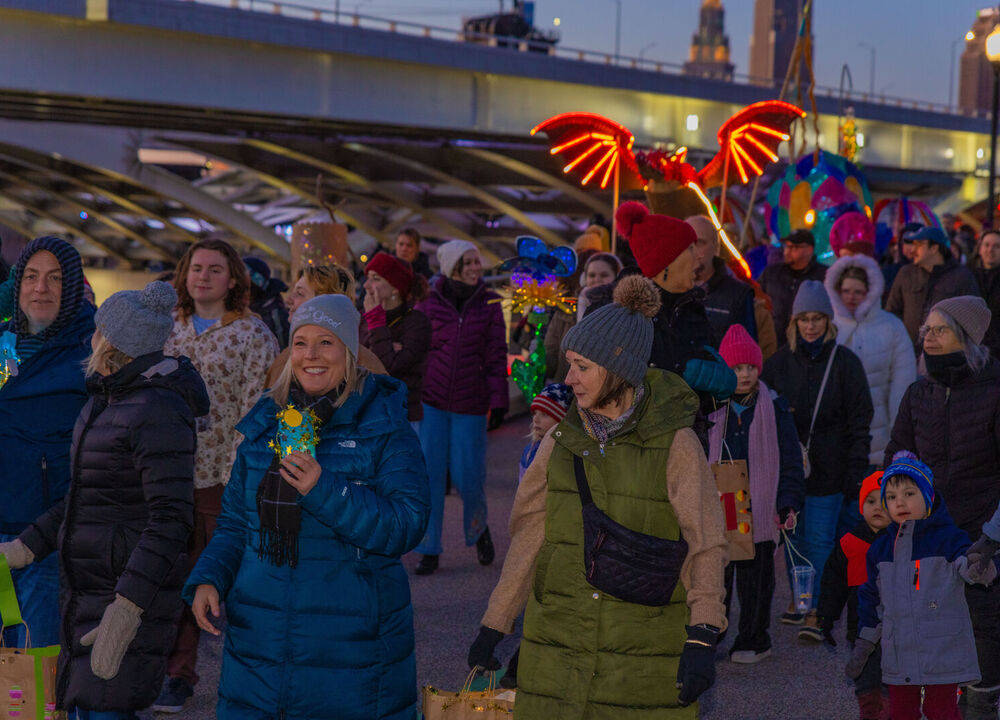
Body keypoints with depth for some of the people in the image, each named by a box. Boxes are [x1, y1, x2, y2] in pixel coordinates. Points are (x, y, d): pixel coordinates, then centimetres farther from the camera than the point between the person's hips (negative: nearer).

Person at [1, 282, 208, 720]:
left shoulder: (160, 411, -18)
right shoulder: (104, 401, 13)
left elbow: (171, 519, -24)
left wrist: (127, 608, -30)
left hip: (133, 596, -9)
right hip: (86, 590, 9)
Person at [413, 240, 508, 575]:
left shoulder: (489, 305, 3)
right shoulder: (429, 304, 2)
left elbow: (496, 356, 4)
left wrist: (498, 401, -1)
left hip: (470, 403, 0)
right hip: (430, 400, 0)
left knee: (467, 475, -1)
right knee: (428, 475, -1)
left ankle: (478, 528, 30)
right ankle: (429, 550, 10)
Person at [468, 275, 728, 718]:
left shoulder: (675, 444, -4)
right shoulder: (562, 441, 7)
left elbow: (705, 547, -7)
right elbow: (529, 537, 13)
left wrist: (702, 638, -16)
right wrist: (494, 626, 12)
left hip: (646, 651, -3)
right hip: (557, 646, 3)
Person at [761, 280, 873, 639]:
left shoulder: (845, 362, -2)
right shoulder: (780, 361, 6)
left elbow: (859, 420, -1)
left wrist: (855, 470, -8)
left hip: (827, 469, -3)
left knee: (819, 540, -4)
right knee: (795, 537, 9)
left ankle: (815, 613, -2)